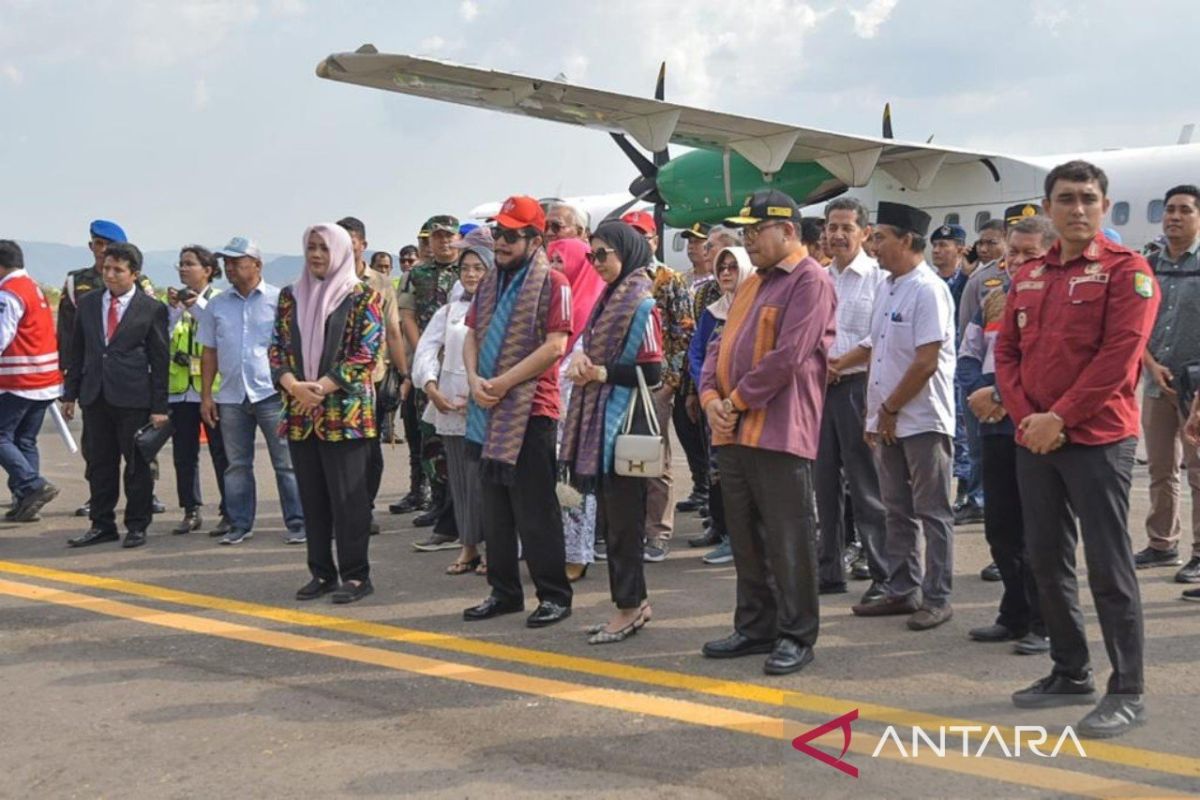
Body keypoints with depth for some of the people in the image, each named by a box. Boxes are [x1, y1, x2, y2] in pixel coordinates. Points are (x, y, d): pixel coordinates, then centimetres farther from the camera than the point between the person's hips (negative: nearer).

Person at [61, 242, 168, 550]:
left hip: (133, 398, -4)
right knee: (98, 463, 9)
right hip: (95, 397, 4)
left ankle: (137, 526, 13)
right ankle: (101, 524, 19)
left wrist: (159, 406, -6)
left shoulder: (152, 309, -2)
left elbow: (159, 359, -2)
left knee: (137, 465, 3)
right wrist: (70, 394, 10)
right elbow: (77, 351, 15)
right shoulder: (88, 303, 11)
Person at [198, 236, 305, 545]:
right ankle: (239, 524, 18)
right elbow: (209, 352, 13)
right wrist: (206, 395, 7)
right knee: (237, 464, 9)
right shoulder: (217, 305, 11)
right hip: (231, 395, 4)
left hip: (271, 393, -4)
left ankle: (297, 523, 5)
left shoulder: (279, 300, -1)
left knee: (286, 463, -1)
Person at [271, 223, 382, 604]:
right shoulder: (291, 296, 13)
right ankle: (321, 572, 19)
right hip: (299, 413, 5)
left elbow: (367, 351, -9)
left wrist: (322, 387, -16)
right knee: (312, 497, 9)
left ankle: (355, 574, 6)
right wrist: (293, 385, -10)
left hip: (346, 412, -5)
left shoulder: (363, 296, -2)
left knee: (348, 496, -3)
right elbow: (277, 347, 10)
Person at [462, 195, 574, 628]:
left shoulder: (552, 283, -8)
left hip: (532, 410, -7)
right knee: (495, 508, 13)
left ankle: (554, 595, 7)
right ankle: (504, 591, 23)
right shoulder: (491, 283, 15)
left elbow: (555, 346, -16)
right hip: (489, 413, 8)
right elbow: (472, 336, 15)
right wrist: (475, 379, -4)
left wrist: (503, 383, -16)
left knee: (536, 511, -3)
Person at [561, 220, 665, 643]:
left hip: (623, 421, -9)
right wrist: (581, 359, 0)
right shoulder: (610, 297, 15)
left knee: (622, 517, -3)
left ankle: (630, 606, 7)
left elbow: (651, 372, -15)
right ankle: (634, 602, 21)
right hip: (600, 420, 9)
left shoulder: (641, 303, -12)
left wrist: (601, 373, -16)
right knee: (610, 517, 12)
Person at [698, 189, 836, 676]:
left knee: (787, 539, -3)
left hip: (779, 432, -9)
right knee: (745, 537, 13)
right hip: (733, 432, 9)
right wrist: (711, 398, 0)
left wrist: (738, 400, -12)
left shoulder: (810, 281, -8)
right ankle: (755, 627, 24)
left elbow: (788, 356, -18)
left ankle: (796, 636, 7)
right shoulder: (751, 284, 21)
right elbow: (721, 347, 17)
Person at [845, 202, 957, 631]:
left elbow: (926, 362, -21)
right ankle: (901, 590, 23)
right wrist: (877, 415, 14)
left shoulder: (928, 290, -15)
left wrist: (890, 409, -13)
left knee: (932, 512, 1)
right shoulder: (887, 287, 12)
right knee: (898, 511, 14)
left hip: (923, 420, -8)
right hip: (889, 421, 9)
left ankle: (936, 598, 9)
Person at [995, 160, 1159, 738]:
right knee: (1046, 560, 11)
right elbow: (1007, 352, 11)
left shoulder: (1126, 270, -5)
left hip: (1097, 438, -6)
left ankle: (1128, 692, 4)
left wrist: (1061, 417, -16)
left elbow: (1120, 355, -14)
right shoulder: (1027, 277, 13)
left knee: (1108, 566, -5)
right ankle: (1070, 673, 25)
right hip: (1034, 441, 6)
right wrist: (1026, 416, -5)